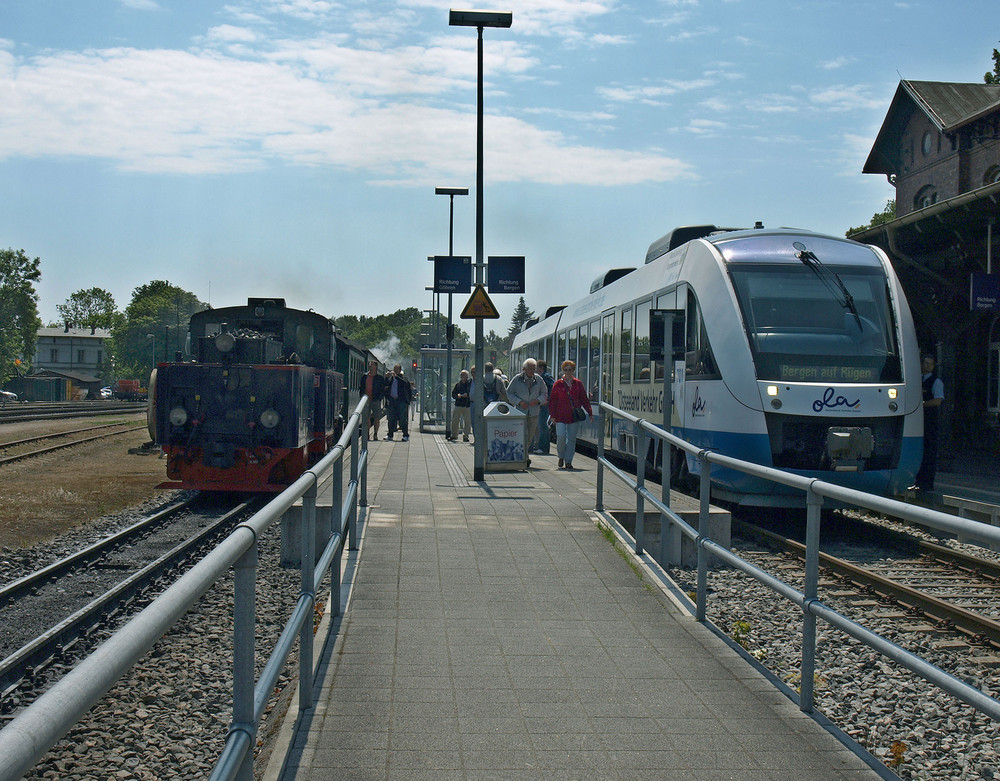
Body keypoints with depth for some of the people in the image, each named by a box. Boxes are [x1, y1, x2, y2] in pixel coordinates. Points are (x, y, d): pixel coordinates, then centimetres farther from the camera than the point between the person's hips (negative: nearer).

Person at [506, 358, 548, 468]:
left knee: (531, 436, 8)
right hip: (521, 411, -4)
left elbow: (545, 393, 15)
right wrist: (519, 402, -11)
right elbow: (509, 393, 3)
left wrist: (538, 400, -6)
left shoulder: (539, 379, 8)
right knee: (523, 435, -14)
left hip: (534, 412, 4)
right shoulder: (517, 379, 0)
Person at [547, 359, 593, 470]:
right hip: (561, 415, -2)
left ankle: (568, 461, 11)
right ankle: (561, 457, 12)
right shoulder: (558, 384, 3)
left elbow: (584, 399, 11)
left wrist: (590, 413, 5)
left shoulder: (578, 384, 8)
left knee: (572, 438, 3)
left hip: (574, 416, 2)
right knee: (561, 436, -11)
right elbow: (552, 400, 4)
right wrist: (552, 414, -4)